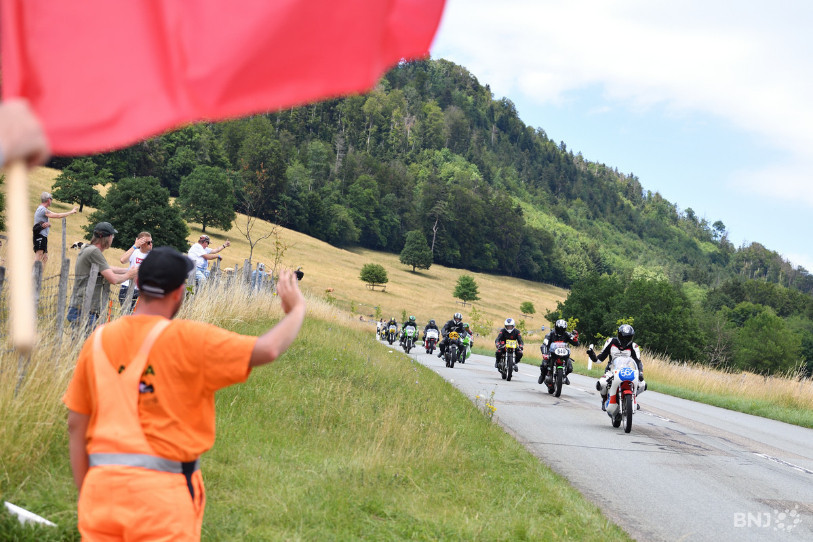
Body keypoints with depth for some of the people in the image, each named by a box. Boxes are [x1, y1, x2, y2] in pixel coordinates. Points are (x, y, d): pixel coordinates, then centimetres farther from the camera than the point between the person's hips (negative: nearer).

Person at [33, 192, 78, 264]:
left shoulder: (42, 209, 20)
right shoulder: (42, 210, -13)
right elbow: (57, 215, -15)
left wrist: (48, 224, -7)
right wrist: (71, 212, -6)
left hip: (43, 237, 10)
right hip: (40, 236, -10)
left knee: (45, 257, 9)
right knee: (38, 256, -16)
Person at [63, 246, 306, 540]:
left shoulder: (98, 340, 7)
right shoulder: (186, 339, -8)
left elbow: (76, 424, 10)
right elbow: (267, 350, -14)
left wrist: (83, 493, 18)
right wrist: (296, 310, 6)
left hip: (102, 484, 5)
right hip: (161, 491, -5)